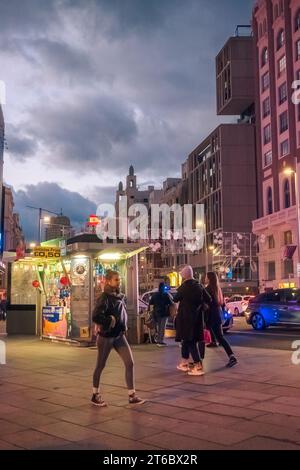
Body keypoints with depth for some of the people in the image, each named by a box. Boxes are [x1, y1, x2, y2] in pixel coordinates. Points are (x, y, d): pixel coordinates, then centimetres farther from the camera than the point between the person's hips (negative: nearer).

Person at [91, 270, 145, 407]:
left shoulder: (120, 297, 6)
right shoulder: (104, 297, -16)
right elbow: (96, 317, -27)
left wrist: (123, 326, 9)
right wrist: (110, 321, -18)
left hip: (119, 335, 7)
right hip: (106, 337, -6)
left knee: (130, 363, -1)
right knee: (100, 366, 9)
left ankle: (132, 396, 6)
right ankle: (95, 395, 26)